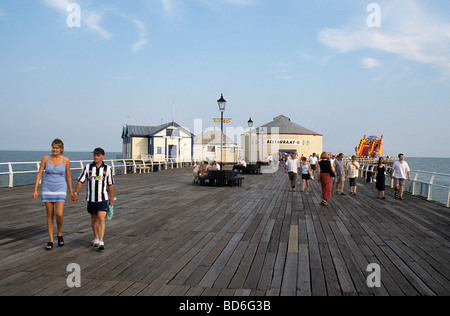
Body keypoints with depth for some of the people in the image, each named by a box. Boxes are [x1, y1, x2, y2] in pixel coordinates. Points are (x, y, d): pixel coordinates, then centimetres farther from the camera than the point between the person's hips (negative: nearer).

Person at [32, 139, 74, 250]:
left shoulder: (65, 160, -2)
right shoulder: (45, 158, -1)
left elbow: (68, 177, 7)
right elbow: (39, 174, 0)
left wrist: (71, 192, 10)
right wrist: (35, 190, -6)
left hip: (60, 189, -1)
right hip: (47, 188, 1)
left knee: (59, 215, -13)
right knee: (50, 215, 5)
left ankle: (59, 234, 16)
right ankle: (51, 240, 14)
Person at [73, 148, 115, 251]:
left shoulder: (108, 169, -3)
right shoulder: (88, 167, 0)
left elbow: (110, 184, 5)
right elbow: (80, 181, 3)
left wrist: (111, 198, 8)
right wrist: (75, 194, -4)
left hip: (103, 198, -2)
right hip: (91, 199, 2)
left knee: (101, 219, -14)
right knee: (94, 219, 14)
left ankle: (101, 242, -17)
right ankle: (96, 238, 33)